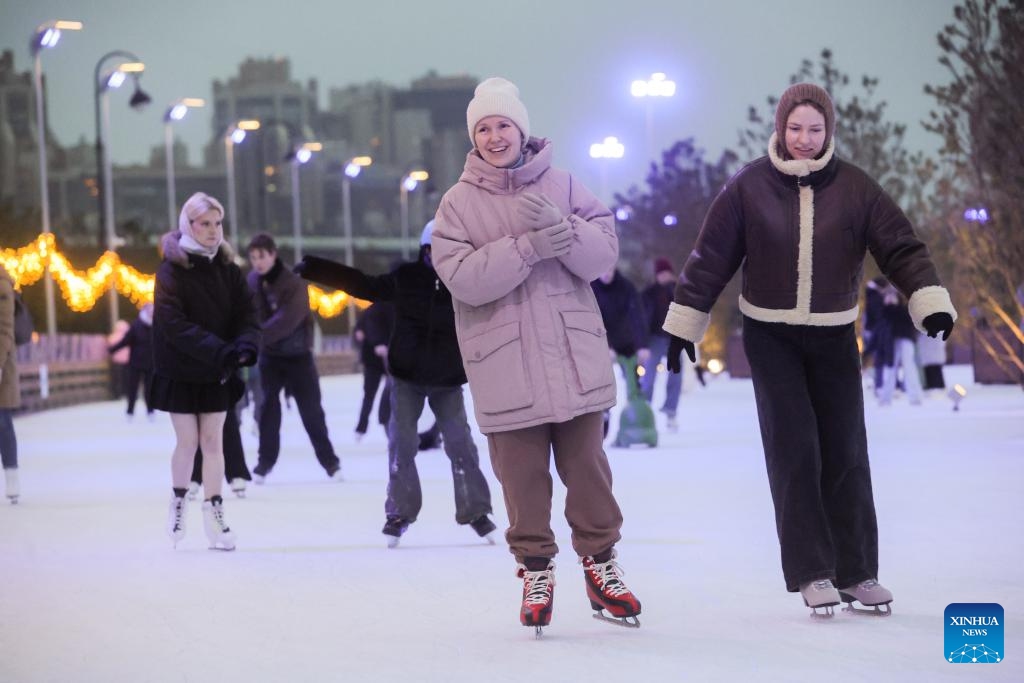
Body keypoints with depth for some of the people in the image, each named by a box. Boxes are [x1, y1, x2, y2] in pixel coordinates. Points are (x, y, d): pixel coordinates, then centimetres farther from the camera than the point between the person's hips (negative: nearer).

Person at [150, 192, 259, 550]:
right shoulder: (171, 269, -11)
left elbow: (246, 313, -2)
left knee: (213, 442, 3)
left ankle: (213, 512, 9)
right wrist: (219, 349, -30)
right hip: (180, 370, -3)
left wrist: (244, 346, -24)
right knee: (187, 442, 2)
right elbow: (172, 322, -20)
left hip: (217, 373, 3)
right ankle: (178, 501, 25)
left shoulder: (227, 268, 3)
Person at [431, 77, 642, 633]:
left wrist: (560, 226, -19)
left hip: (574, 355, 1)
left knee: (586, 462, 7)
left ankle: (600, 561, 21)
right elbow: (461, 276, -13)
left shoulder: (562, 186, 5)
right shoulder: (460, 202, 1)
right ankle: (535, 569, 18)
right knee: (522, 472, 3)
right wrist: (529, 247, -21)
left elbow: (604, 253, -1)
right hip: (505, 364, -1)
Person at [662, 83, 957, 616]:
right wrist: (685, 323, 0)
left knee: (846, 452, 3)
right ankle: (812, 574, -4)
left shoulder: (854, 187, -4)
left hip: (834, 337, 2)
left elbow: (901, 248, -5)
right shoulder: (749, 186, -6)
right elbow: (710, 257, -1)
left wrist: (931, 304, -18)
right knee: (794, 451, -8)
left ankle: (856, 572, 12)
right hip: (771, 337, -1)